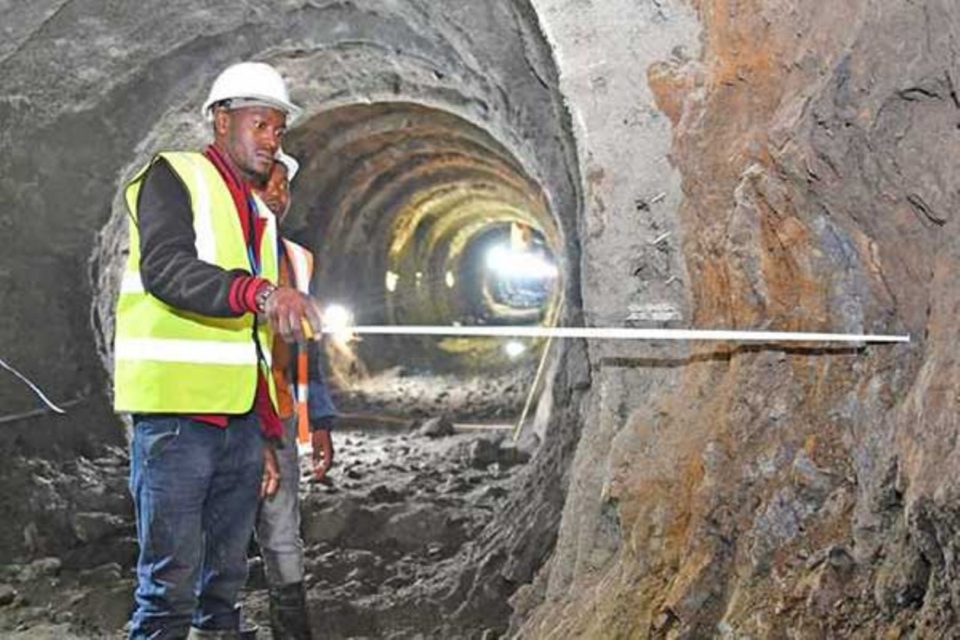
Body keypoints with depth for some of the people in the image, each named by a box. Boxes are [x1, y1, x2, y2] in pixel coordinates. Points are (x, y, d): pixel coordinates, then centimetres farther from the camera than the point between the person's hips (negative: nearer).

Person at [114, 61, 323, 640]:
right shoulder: (173, 177, 0)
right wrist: (259, 292, -35)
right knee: (171, 586, -9)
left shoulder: (260, 215, 23)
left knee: (227, 581, 11)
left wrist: (266, 434, 19)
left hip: (240, 420, 8)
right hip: (176, 414, -8)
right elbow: (166, 268, -19)